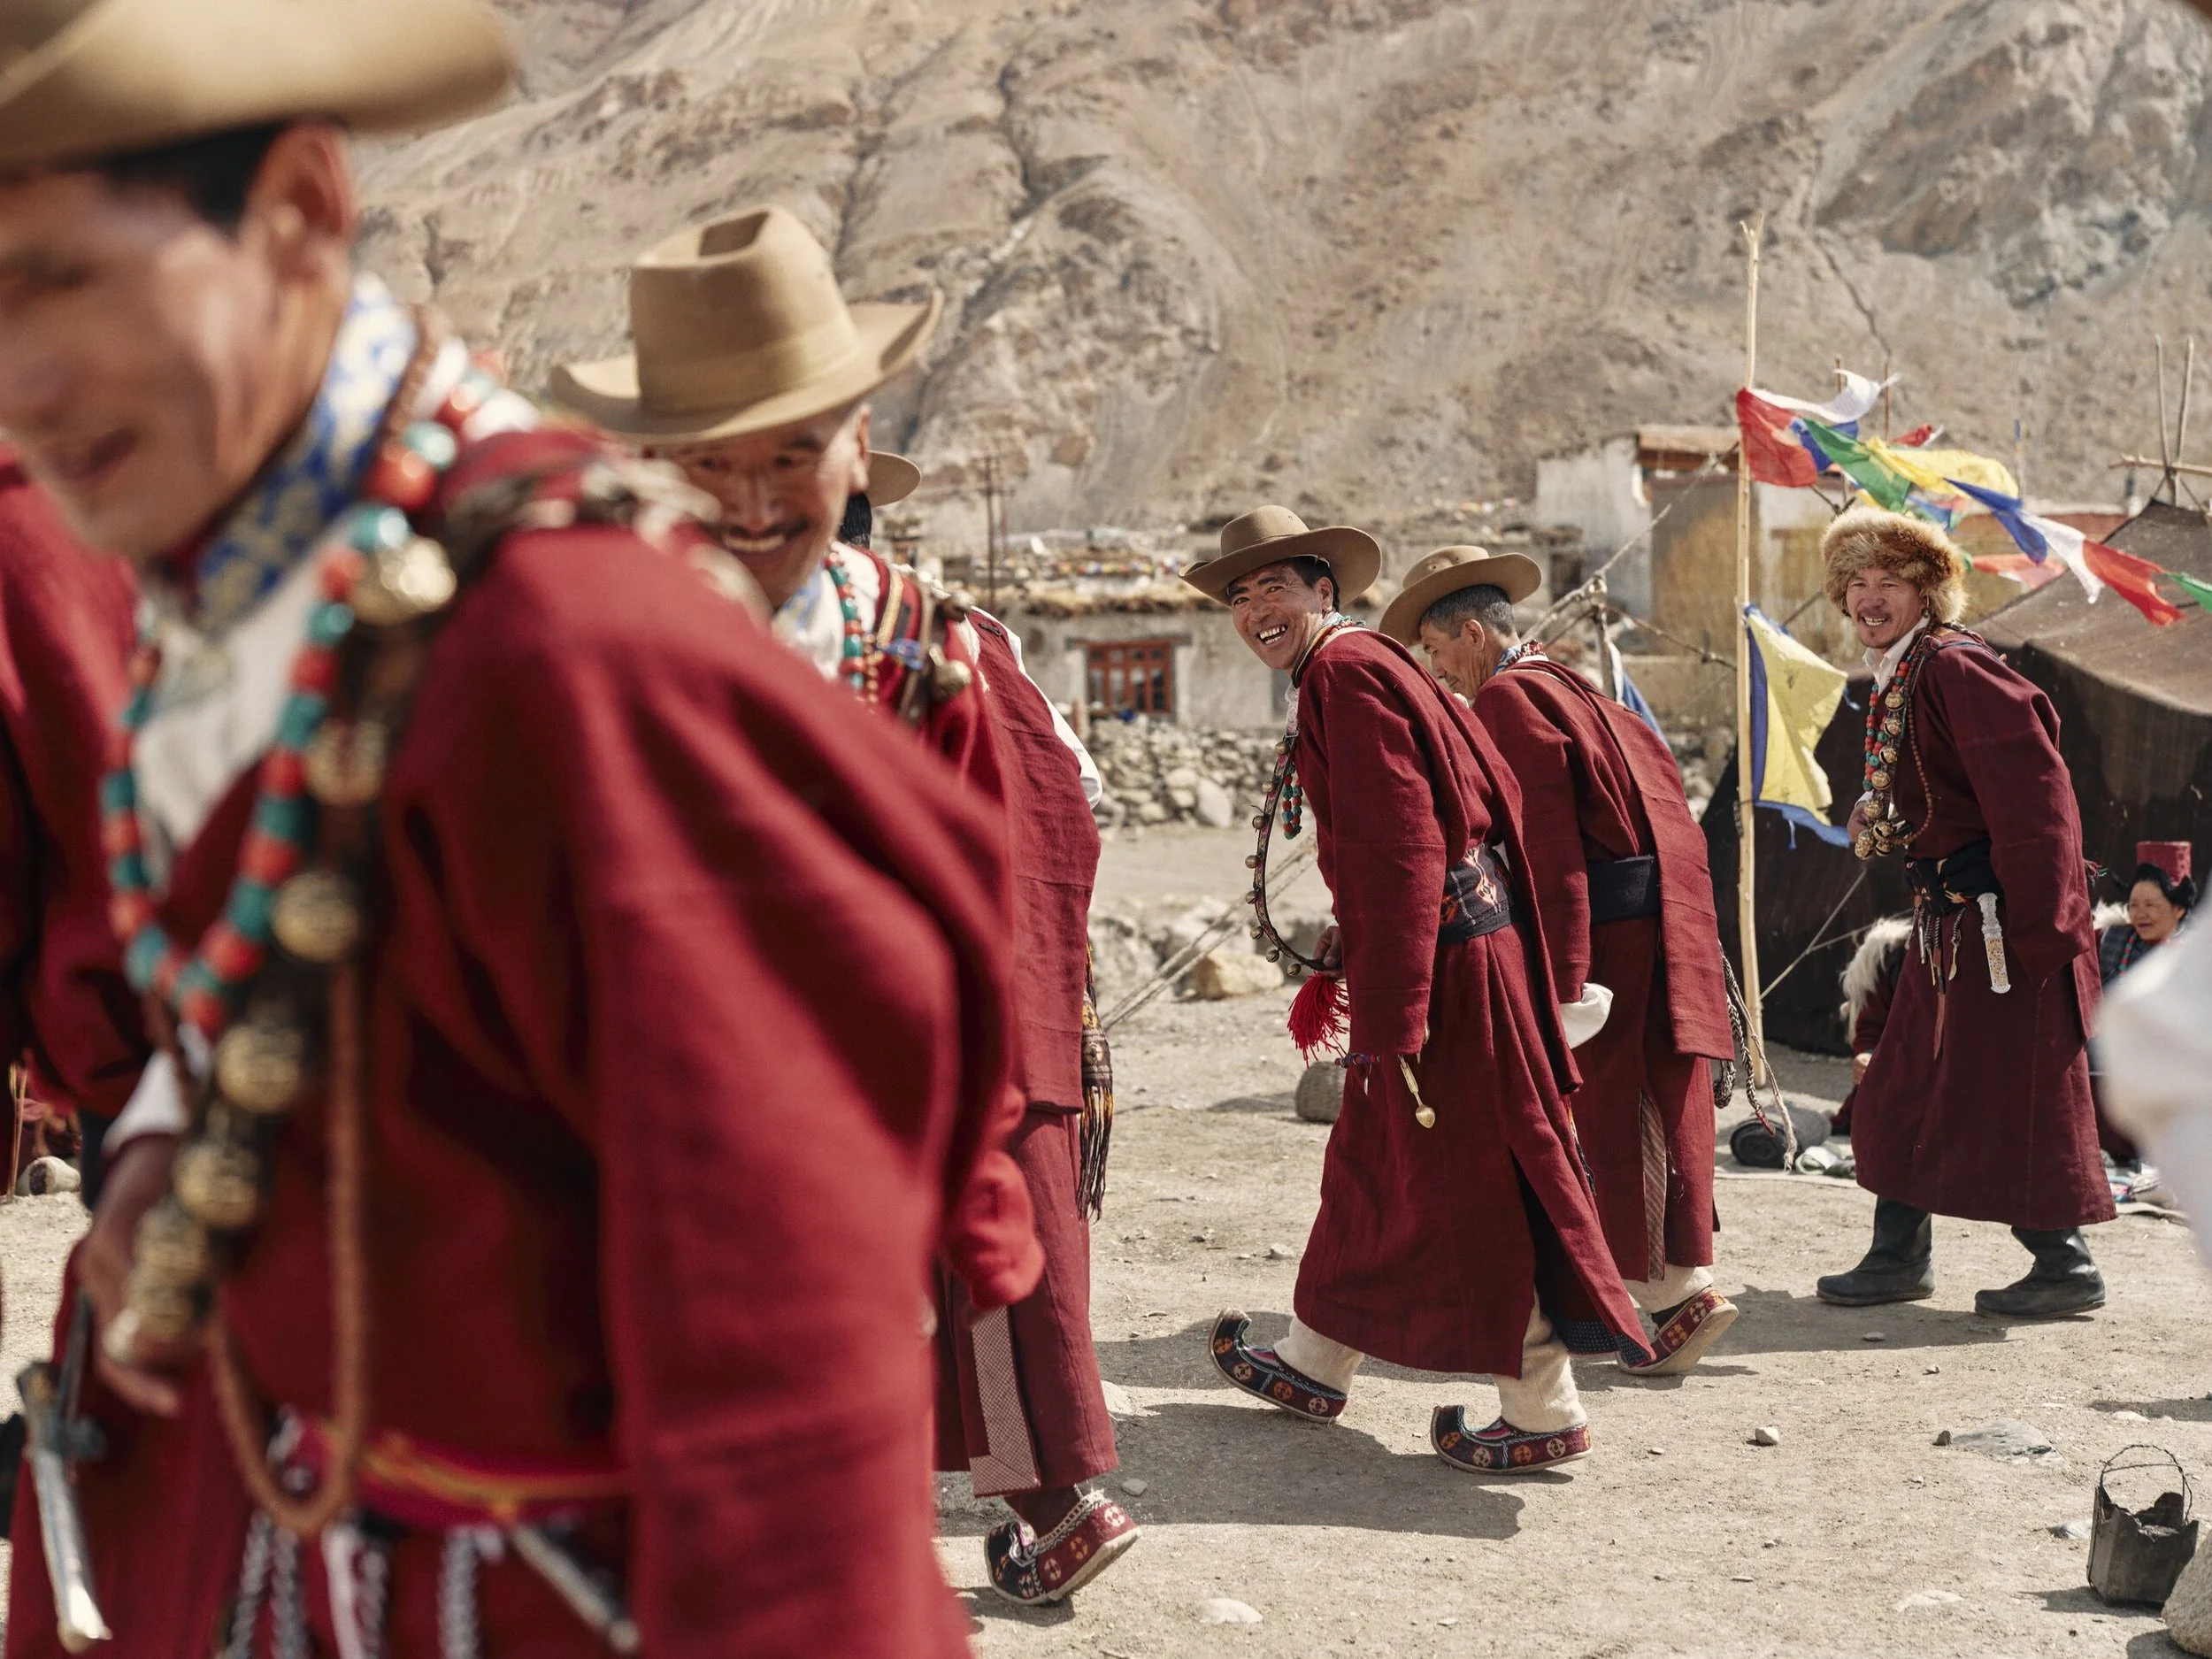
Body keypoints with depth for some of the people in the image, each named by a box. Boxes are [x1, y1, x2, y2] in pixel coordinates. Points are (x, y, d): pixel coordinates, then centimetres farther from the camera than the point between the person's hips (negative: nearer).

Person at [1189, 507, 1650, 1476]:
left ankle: (1544, 1414, 6)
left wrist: (1388, 1012, -22)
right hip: (1422, 953, 10)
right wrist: (1339, 970, 23)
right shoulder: (1341, 674, 17)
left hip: (1445, 960, -10)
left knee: (1470, 1183, -3)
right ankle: (1316, 1367, 33)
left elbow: (1401, 847, -21)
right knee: (1372, 1160, 19)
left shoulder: (1345, 670, -14)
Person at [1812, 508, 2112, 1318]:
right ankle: (1899, 1257, 22)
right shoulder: (1897, 680, 12)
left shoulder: (1955, 667, -17)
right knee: (1905, 1083, 13)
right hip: (1947, 916, 10)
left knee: (2008, 1093, -4)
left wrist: (2032, 923, -22)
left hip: (1998, 916, -10)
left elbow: (2033, 796, -22)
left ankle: (2066, 1266, 7)